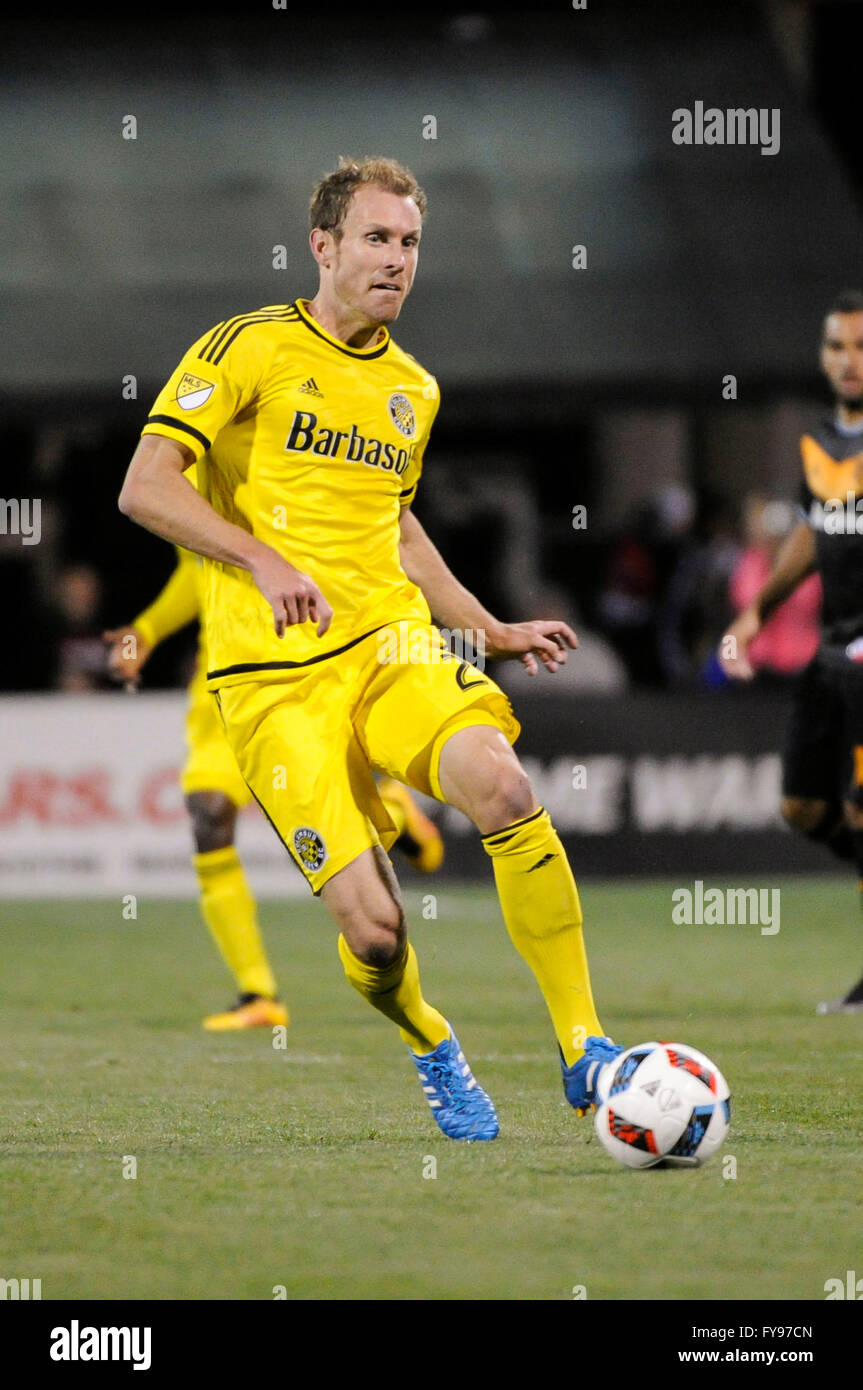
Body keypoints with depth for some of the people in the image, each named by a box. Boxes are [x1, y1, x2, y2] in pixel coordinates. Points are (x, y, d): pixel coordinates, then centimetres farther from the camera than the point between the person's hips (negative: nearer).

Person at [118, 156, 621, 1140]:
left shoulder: (413, 391, 18)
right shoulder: (252, 348, -1)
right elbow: (146, 487, -10)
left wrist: (494, 632, 30)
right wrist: (263, 560, -22)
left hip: (392, 644, 4)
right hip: (274, 678, -4)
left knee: (501, 787, -28)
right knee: (372, 926, -16)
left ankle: (585, 1052, -18)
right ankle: (432, 1051, 20)